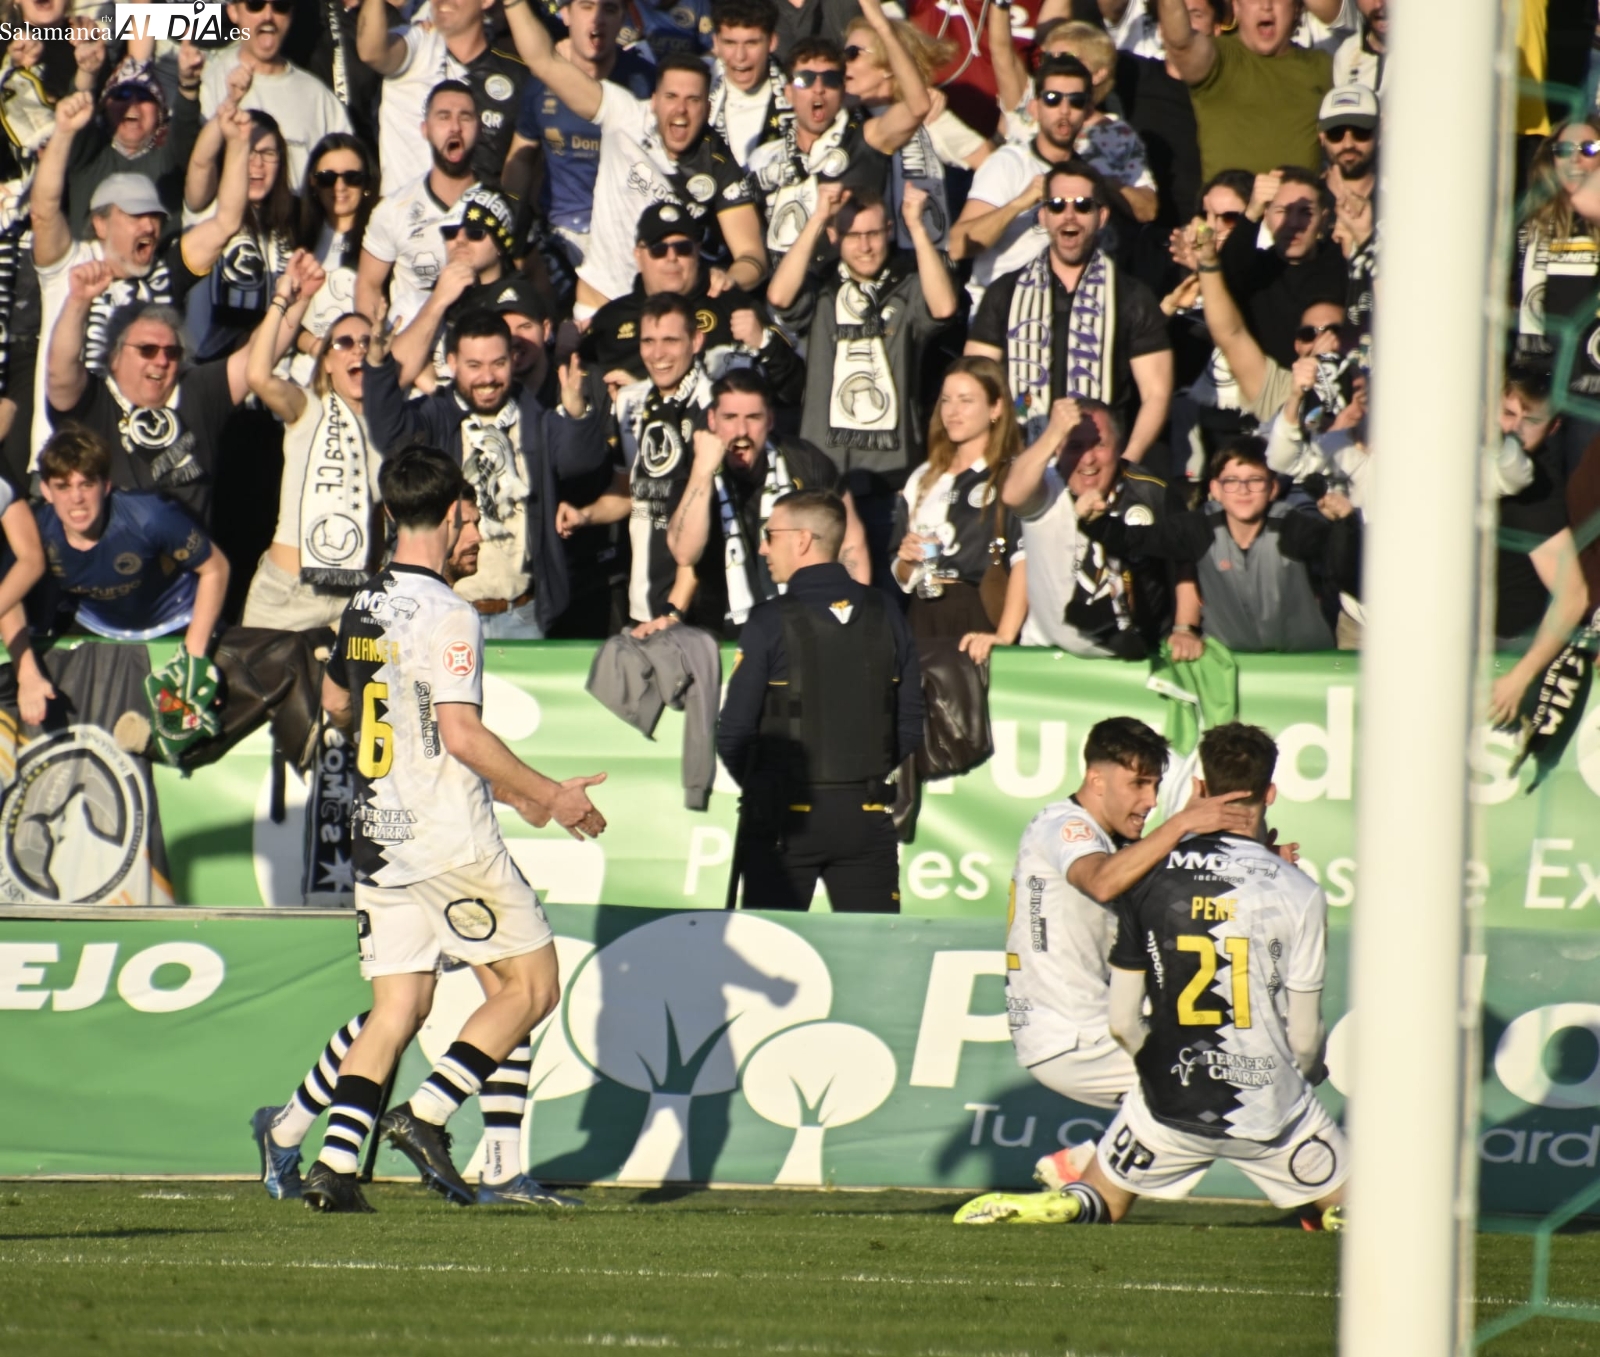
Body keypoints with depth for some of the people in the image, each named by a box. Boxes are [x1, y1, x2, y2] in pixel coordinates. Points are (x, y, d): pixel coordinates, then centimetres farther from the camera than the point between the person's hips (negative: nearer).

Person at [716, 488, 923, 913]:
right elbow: (911, 726, 5)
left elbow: (733, 733, -9)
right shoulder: (885, 616, 3)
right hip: (865, 814, 3)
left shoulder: (770, 623, -10)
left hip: (785, 815, -3)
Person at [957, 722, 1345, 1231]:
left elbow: (1122, 1021, 1)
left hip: (1169, 1105, 2)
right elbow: (1304, 1037, -3)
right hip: (1268, 1110, -2)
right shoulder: (1300, 893, -9)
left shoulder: (1150, 878, -2)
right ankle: (1346, 1219, -18)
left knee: (1097, 1203, 22)